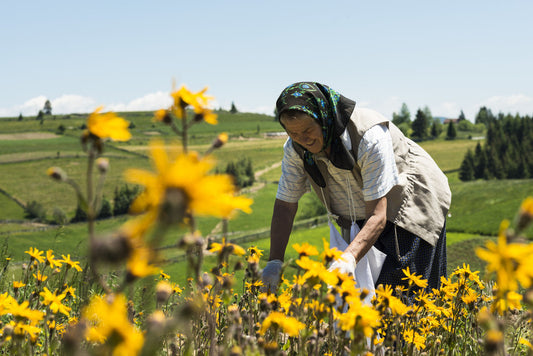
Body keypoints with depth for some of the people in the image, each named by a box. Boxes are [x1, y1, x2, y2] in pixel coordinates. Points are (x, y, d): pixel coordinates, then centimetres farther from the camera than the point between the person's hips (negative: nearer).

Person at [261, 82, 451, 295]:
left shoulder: (370, 136, -36)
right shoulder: (295, 148, -17)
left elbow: (377, 216, -36)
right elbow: (285, 205, -8)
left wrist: (348, 259, -51)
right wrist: (275, 261, -19)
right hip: (360, 215, 5)